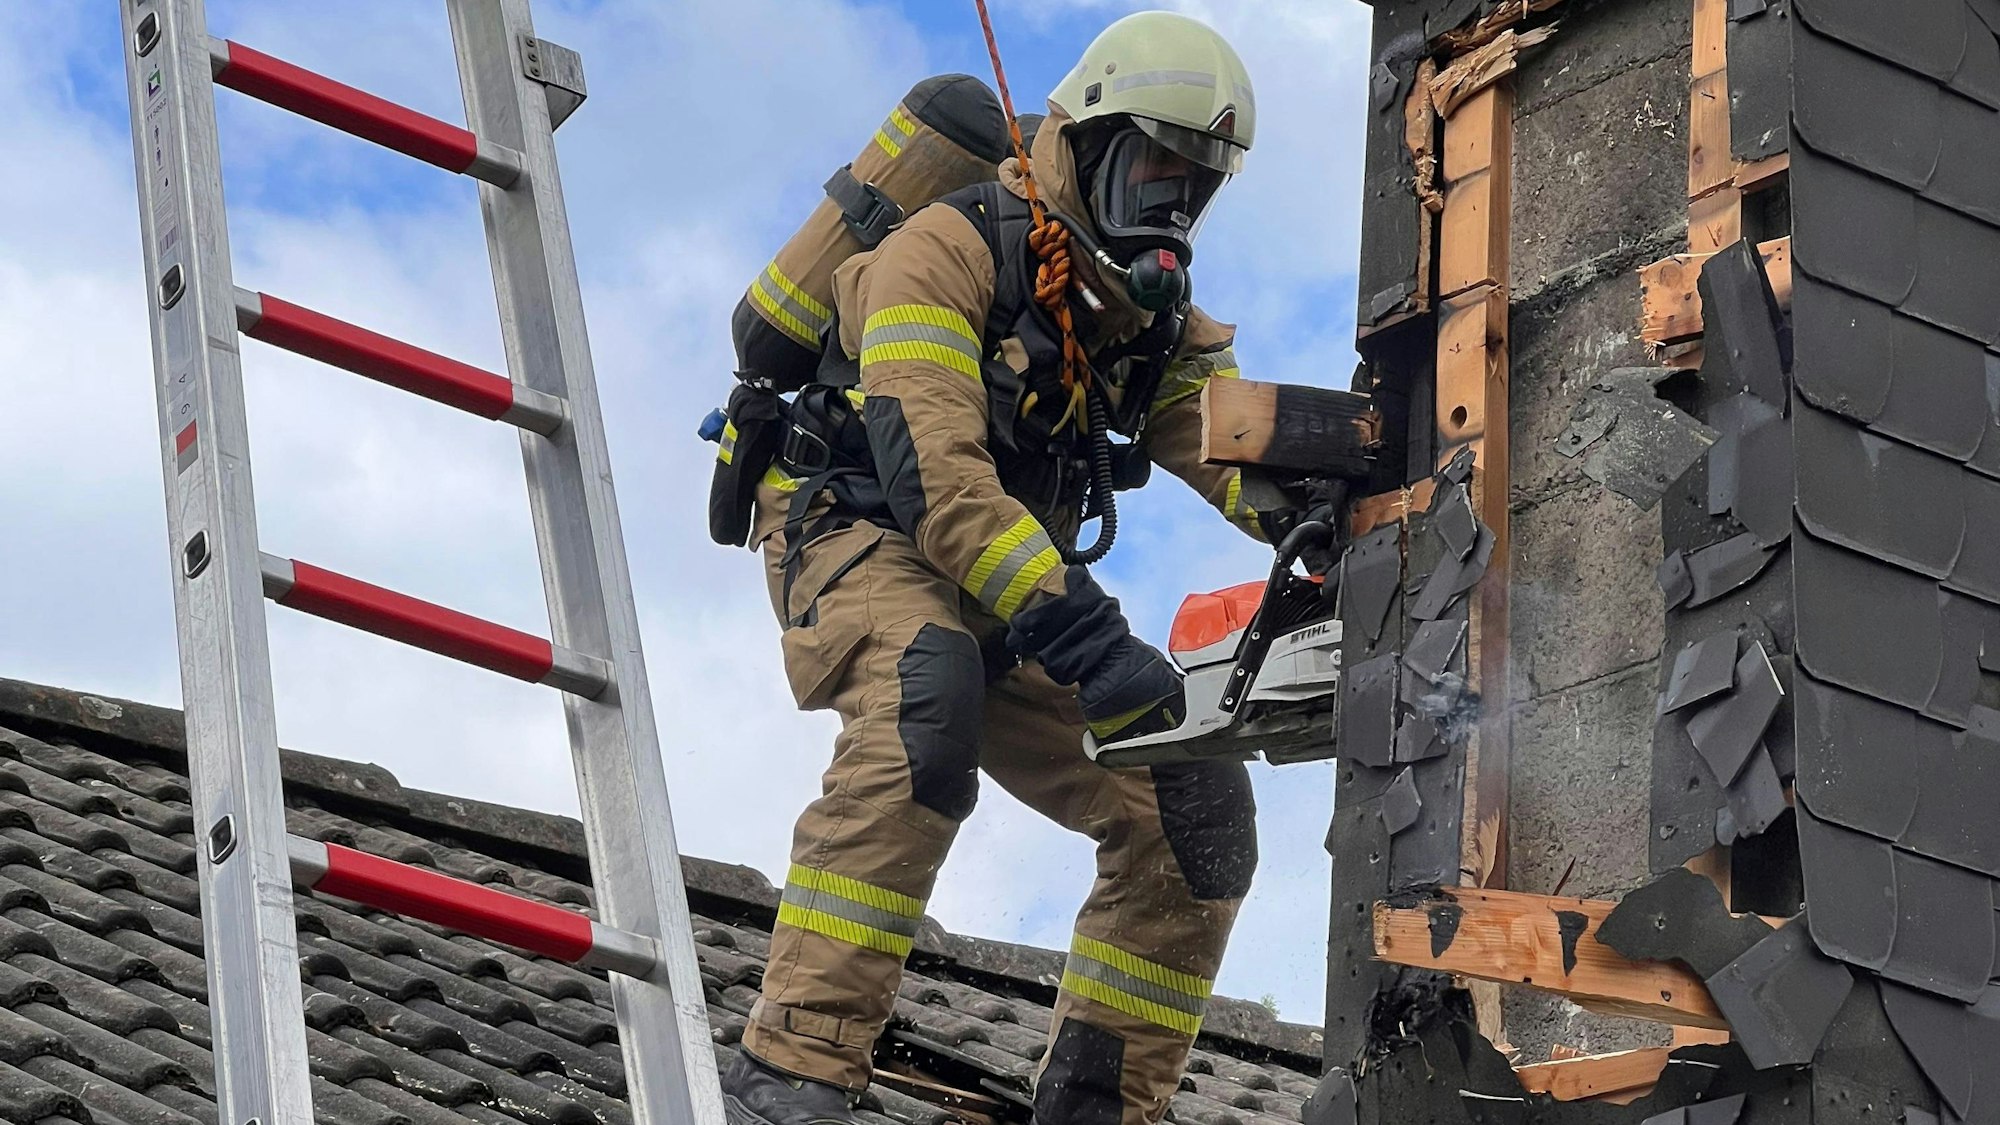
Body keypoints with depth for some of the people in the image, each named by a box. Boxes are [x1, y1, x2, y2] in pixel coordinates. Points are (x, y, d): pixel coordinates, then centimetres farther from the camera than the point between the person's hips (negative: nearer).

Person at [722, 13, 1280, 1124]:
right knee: (927, 690, -40)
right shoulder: (955, 250, -15)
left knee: (1201, 806, -6)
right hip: (859, 542, -8)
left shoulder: (1159, 319, 9)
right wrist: (1087, 637, -37)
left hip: (1007, 603, 8)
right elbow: (933, 471, -28)